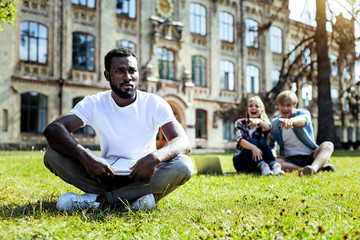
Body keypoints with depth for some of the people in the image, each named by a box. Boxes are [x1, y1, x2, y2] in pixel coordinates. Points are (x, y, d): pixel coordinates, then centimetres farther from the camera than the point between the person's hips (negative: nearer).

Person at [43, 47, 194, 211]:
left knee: (184, 165, -30)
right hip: (106, 176, 1)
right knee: (53, 155, -21)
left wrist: (154, 158, -39)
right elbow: (53, 129, -18)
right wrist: (87, 158, -37)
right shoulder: (94, 104, -4)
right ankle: (137, 198, -27)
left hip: (143, 178, 0)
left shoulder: (154, 104, -5)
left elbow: (183, 142, -17)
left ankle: (98, 199, -27)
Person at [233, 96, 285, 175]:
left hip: (259, 160, 1)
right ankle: (263, 167, -54)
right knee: (252, 141, -28)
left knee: (262, 142, -26)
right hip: (240, 161, -1)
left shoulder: (263, 122, 4)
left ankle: (275, 166, -49)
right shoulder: (240, 123, 0)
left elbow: (268, 128, -24)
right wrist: (253, 148, -41)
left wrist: (259, 121, -48)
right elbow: (240, 140, -20)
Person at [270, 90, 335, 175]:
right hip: (289, 160, 1)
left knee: (328, 145, -26)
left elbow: (304, 119, -29)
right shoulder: (274, 123, 8)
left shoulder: (303, 113, -1)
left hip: (309, 157, -1)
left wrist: (292, 120, -54)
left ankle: (314, 167, -58)